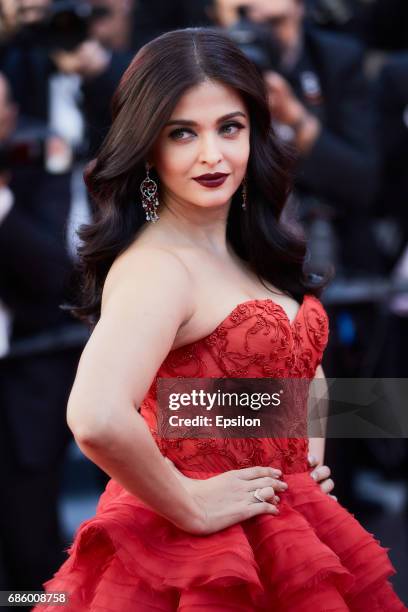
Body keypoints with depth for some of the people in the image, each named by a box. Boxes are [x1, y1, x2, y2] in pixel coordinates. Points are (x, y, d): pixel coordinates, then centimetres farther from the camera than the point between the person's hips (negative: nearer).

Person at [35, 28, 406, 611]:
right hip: (195, 543, -8)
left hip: (291, 517, 8)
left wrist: (311, 459, 8)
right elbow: (97, 420, -36)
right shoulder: (155, 266, -19)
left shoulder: (253, 253, 6)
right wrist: (190, 506, -23)